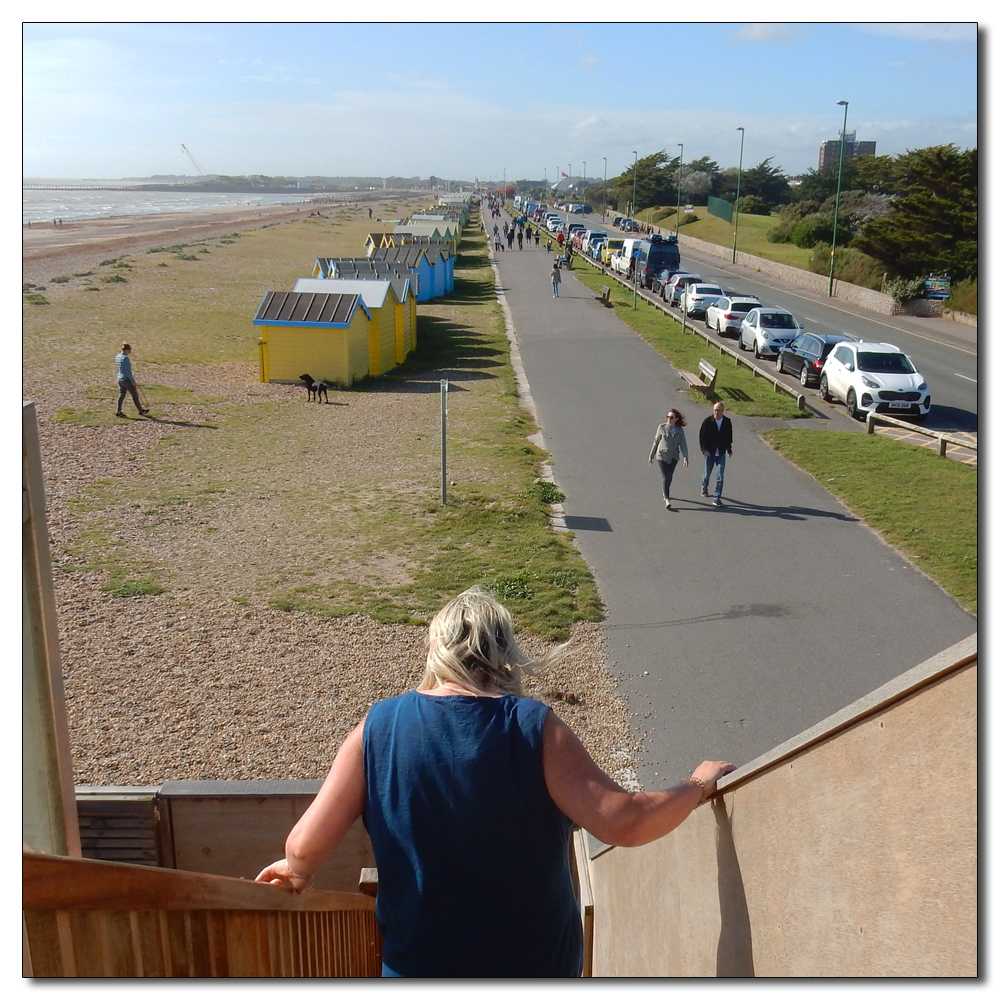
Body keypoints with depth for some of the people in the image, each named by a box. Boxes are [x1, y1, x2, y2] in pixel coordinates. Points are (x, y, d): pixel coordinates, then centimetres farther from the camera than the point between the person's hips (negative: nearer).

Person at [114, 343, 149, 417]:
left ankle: (118, 412, 9)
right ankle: (141, 411, 15)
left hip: (120, 379, 8)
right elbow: (128, 371, -20)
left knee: (121, 395, 11)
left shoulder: (117, 357, 7)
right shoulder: (125, 358, -20)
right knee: (135, 395, 5)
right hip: (127, 380, -8)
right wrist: (133, 382, -15)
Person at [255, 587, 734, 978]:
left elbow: (306, 845, -11)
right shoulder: (535, 728, -18)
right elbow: (624, 823, -21)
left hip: (419, 964, 1)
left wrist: (297, 871, 11)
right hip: (536, 963, -1)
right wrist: (699, 785, -4)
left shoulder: (378, 728, -12)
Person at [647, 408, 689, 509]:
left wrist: (685, 458, -14)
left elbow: (683, 445, -3)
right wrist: (651, 456, 6)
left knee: (669, 477, 15)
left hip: (673, 457, 3)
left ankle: (665, 494, 39)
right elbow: (656, 442, 1)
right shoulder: (662, 427, -6)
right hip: (662, 456, -3)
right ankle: (667, 500, -13)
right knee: (666, 478, -10)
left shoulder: (680, 430, -1)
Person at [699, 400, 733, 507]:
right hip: (709, 453, -1)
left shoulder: (727, 422, -3)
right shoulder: (707, 421, -11)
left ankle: (717, 498, 1)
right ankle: (704, 487, 48)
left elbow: (729, 437, 10)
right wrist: (704, 449, -17)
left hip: (721, 454, 1)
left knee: (720, 477, -6)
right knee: (707, 474, 15)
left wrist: (729, 450, 16)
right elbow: (701, 436, -8)